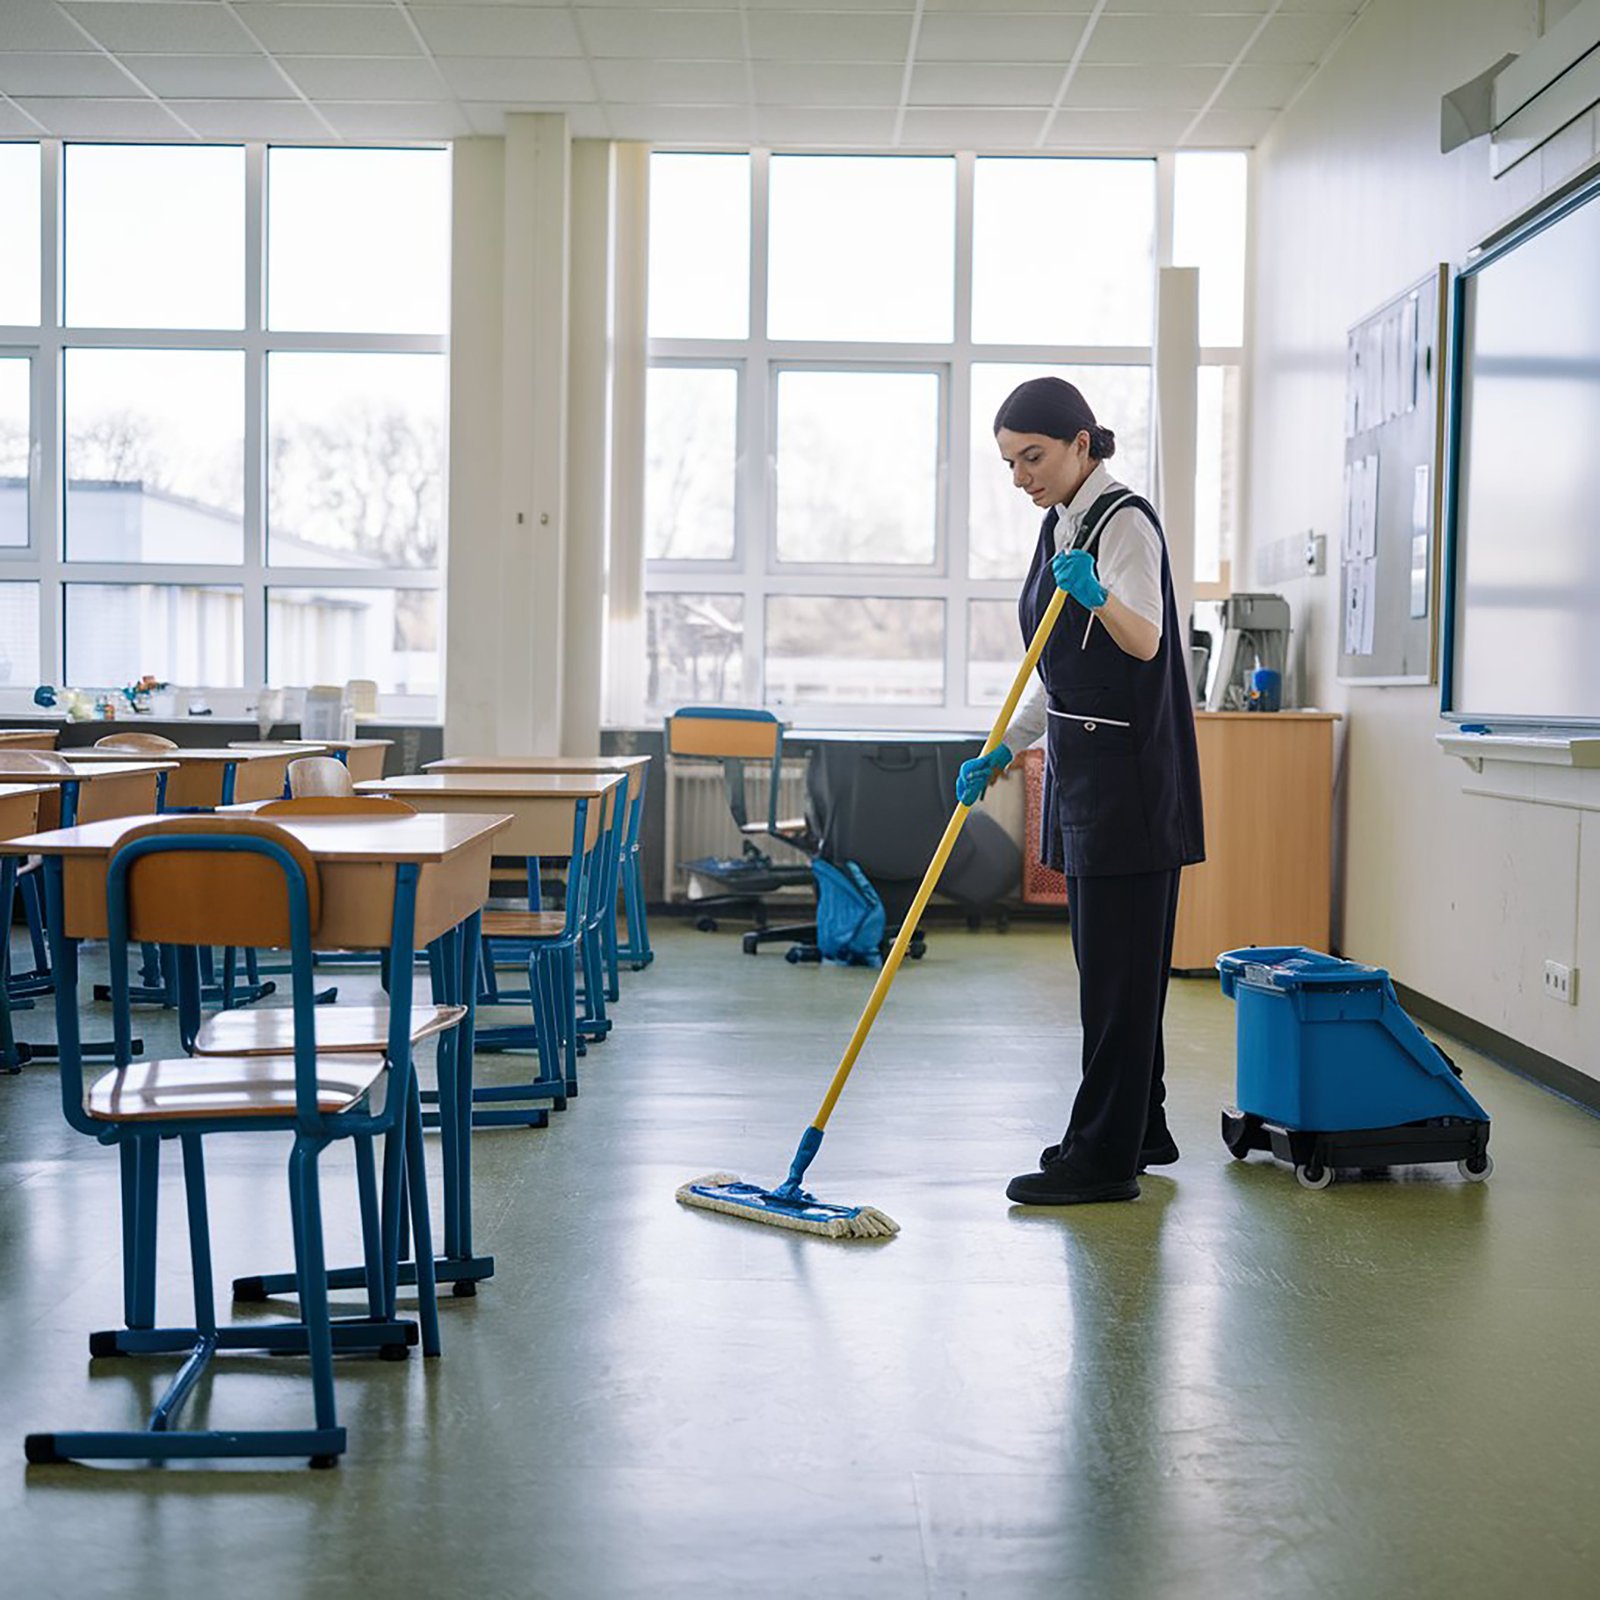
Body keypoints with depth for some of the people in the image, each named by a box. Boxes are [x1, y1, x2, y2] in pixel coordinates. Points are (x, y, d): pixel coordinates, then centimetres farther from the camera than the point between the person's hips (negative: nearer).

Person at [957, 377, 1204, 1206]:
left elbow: (1144, 640, -29)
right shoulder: (1061, 525, 14)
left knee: (1117, 965, -4)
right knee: (1109, 959, 14)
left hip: (1130, 774, -10)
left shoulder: (1124, 521, -14)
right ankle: (1140, 1129, 25)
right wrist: (1002, 749, 10)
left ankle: (1103, 1159, 2)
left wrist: (1098, 596, -48)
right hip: (1082, 766, 10)